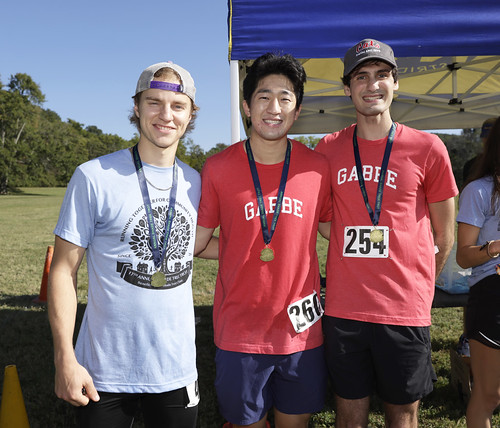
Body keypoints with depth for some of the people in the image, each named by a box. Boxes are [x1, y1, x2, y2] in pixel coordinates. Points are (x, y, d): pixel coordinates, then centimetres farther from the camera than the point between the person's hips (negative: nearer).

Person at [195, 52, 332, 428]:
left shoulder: (317, 167, -2)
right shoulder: (218, 168, -7)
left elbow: (332, 231, 12)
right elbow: (195, 242, -1)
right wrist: (251, 251, -4)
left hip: (303, 328, 2)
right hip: (239, 333, -1)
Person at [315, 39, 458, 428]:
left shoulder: (427, 148, -3)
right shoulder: (328, 148, 3)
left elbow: (444, 237, 6)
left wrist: (415, 289, 10)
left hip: (405, 312, -1)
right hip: (343, 309, 2)